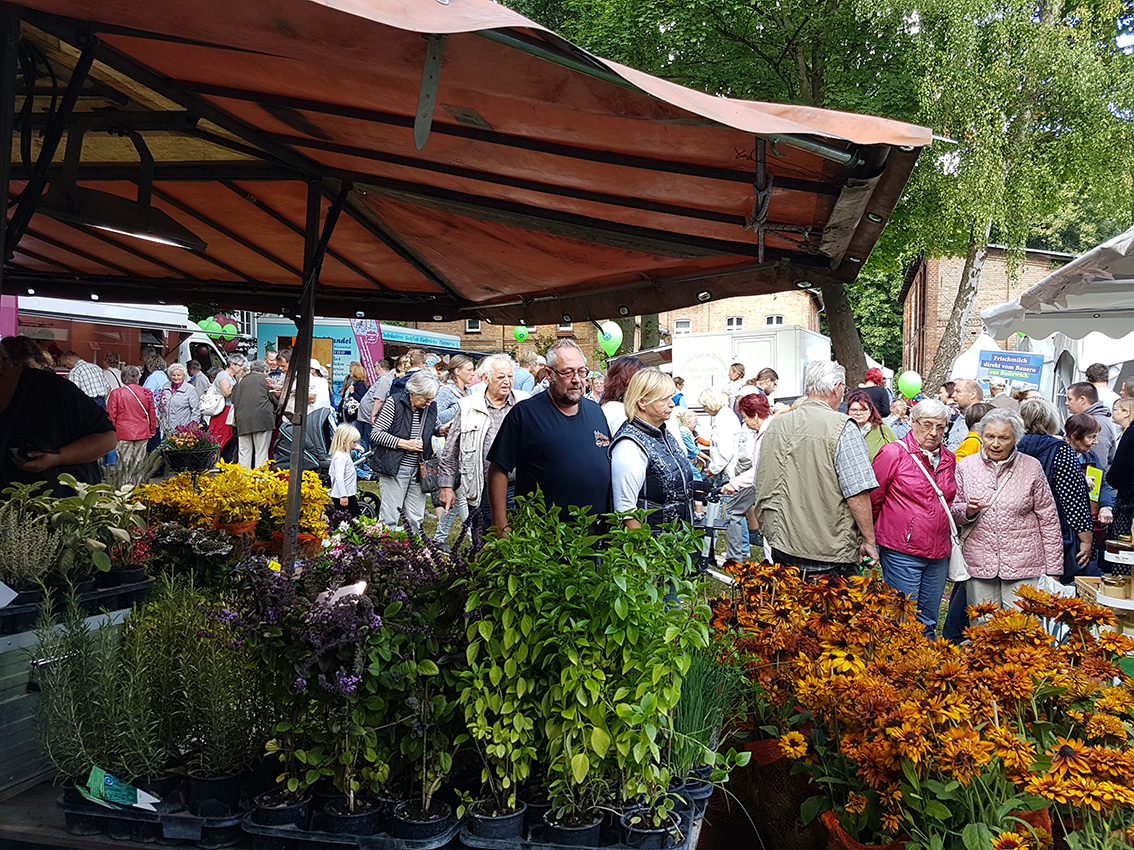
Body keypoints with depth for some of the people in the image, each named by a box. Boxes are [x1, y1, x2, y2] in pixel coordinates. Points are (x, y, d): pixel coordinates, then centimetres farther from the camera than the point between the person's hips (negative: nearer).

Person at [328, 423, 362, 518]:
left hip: (349, 495, 10)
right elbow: (339, 477, -21)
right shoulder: (340, 456, -17)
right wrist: (343, 496, -22)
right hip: (342, 496, -10)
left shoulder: (345, 455, 15)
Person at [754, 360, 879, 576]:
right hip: (831, 553, -6)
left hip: (782, 548, 6)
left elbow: (762, 484, 15)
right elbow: (857, 493, -16)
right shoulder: (843, 428, -13)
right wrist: (869, 540, -5)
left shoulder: (776, 424, 6)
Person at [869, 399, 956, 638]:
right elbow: (872, 500, -3)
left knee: (928, 623, 13)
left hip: (938, 553, 6)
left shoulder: (948, 459, 12)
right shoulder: (893, 453, -8)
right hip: (901, 553, -6)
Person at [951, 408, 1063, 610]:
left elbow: (1048, 518, 5)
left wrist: (1053, 569, 4)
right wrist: (968, 511, -13)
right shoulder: (966, 466, 5)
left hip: (1023, 565, -1)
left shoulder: (1031, 467, 2)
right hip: (978, 563, 2)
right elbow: (953, 512, 10)